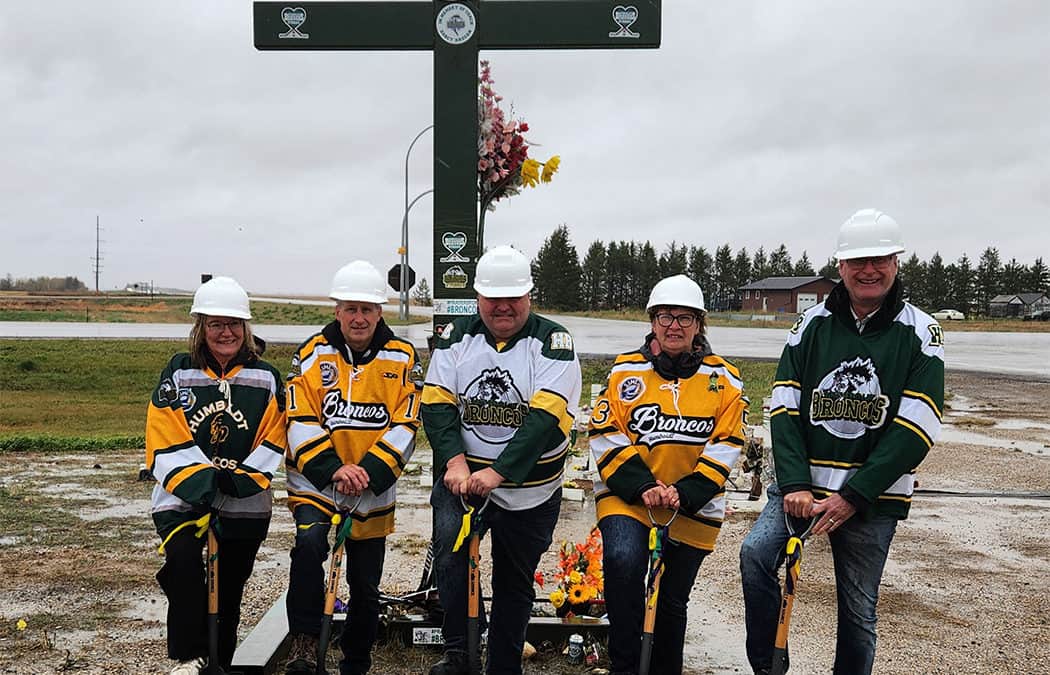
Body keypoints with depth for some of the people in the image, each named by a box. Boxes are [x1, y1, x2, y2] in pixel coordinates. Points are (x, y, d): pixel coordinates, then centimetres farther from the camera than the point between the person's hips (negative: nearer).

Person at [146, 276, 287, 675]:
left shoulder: (266, 378, 5)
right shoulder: (178, 374, 2)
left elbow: (272, 442, 0)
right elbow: (166, 442, -7)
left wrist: (241, 478, -17)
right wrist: (203, 482, -21)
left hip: (246, 505, 2)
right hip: (184, 499, -2)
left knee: (229, 591, 11)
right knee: (184, 561, -28)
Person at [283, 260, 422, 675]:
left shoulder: (402, 359, -3)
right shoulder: (313, 355, -4)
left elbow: (405, 426, -7)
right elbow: (301, 422, -9)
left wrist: (368, 472, -21)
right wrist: (334, 469, -22)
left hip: (374, 492, 1)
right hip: (316, 482, -1)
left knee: (365, 586, 11)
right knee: (309, 541, -30)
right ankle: (304, 641, -14)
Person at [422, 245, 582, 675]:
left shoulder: (553, 341, -9)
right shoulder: (457, 336, 1)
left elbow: (546, 417, -19)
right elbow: (436, 403, -5)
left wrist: (497, 473, -28)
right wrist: (455, 461, -22)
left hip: (529, 488, -1)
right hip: (461, 477, 1)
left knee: (515, 585, 12)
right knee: (450, 548, -25)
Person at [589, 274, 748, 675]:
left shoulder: (723, 379, 1)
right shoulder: (625, 371, 0)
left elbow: (726, 446, -4)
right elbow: (605, 434, -4)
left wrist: (684, 493, -17)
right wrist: (641, 484, -18)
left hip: (694, 506, 2)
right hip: (625, 495, -1)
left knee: (673, 602, 13)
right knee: (623, 560, -30)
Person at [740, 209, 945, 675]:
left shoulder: (919, 333, -2)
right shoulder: (812, 325, 4)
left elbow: (914, 430, -9)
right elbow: (784, 409, -1)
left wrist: (853, 496, -15)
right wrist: (794, 485, -14)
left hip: (874, 494, -1)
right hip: (802, 482, 1)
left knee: (858, 609, 6)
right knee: (755, 553, -20)